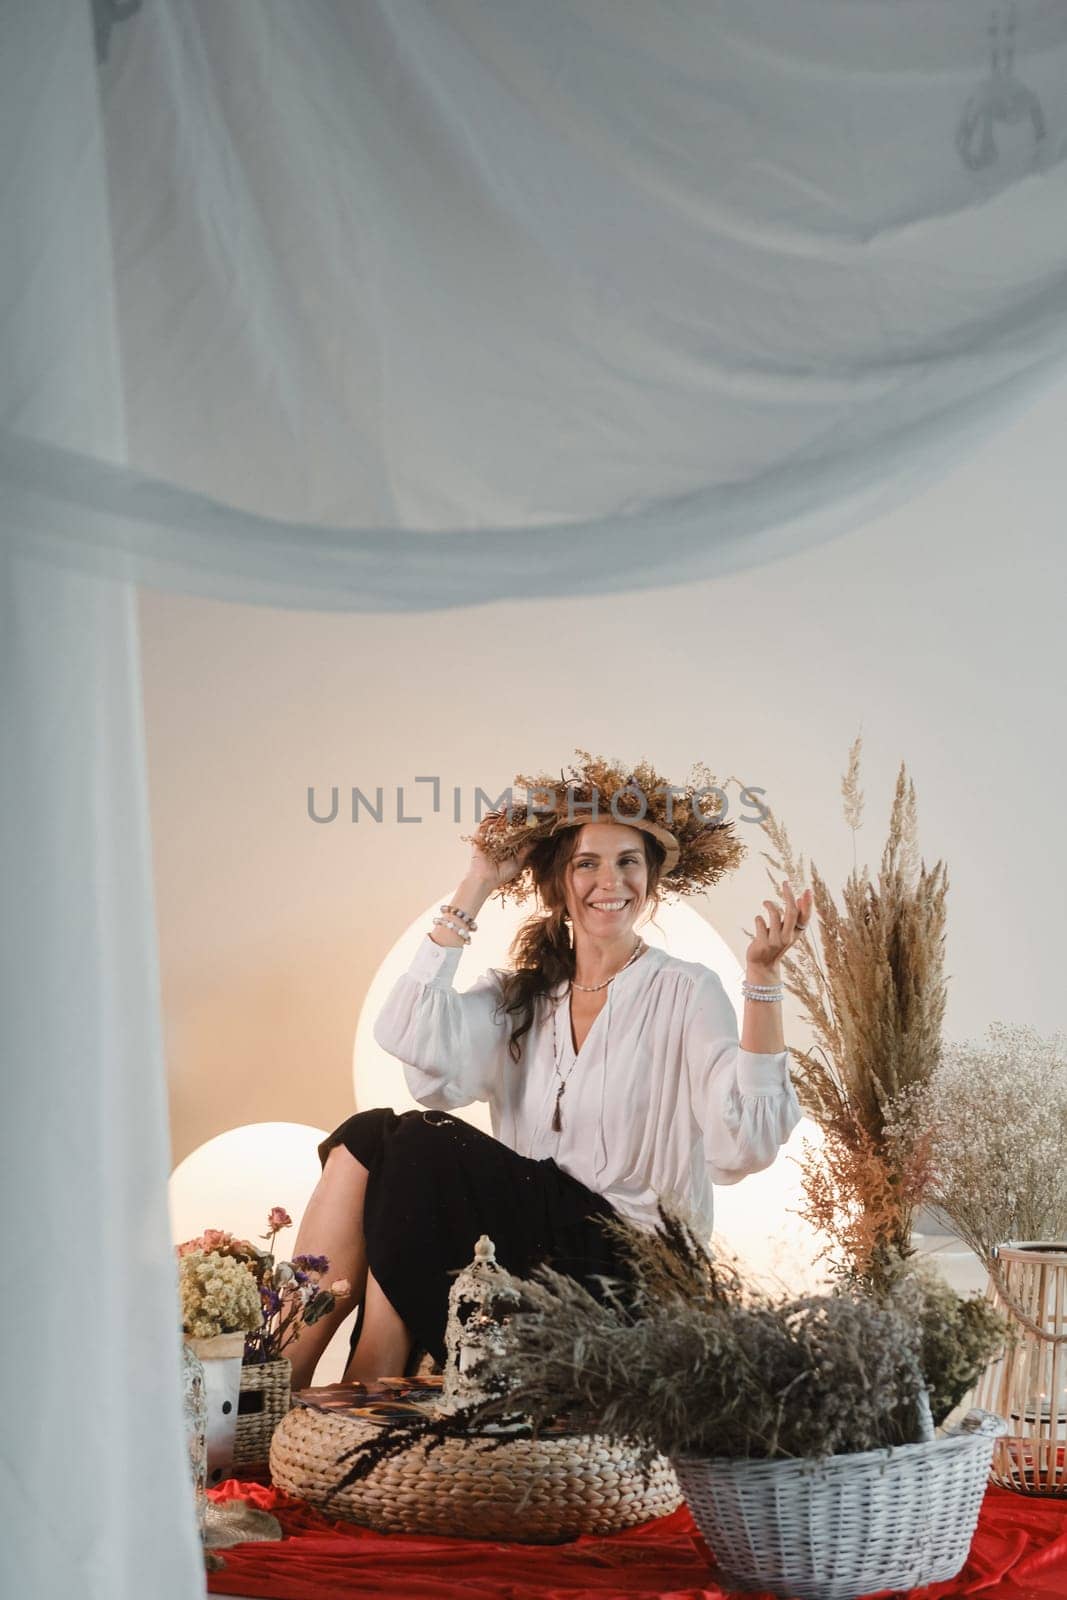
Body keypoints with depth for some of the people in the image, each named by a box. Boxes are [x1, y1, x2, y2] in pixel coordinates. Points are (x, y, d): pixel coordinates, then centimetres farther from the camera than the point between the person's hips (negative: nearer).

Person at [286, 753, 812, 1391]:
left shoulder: (687, 994, -1)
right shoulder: (518, 997, 13)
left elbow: (744, 1147, -17)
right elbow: (412, 1039, -9)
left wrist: (763, 977, -25)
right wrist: (477, 887, -2)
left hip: (628, 1263, -5)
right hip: (527, 1236, 5)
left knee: (424, 1142, -22)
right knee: (369, 1135, -18)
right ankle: (282, 1376, -21)